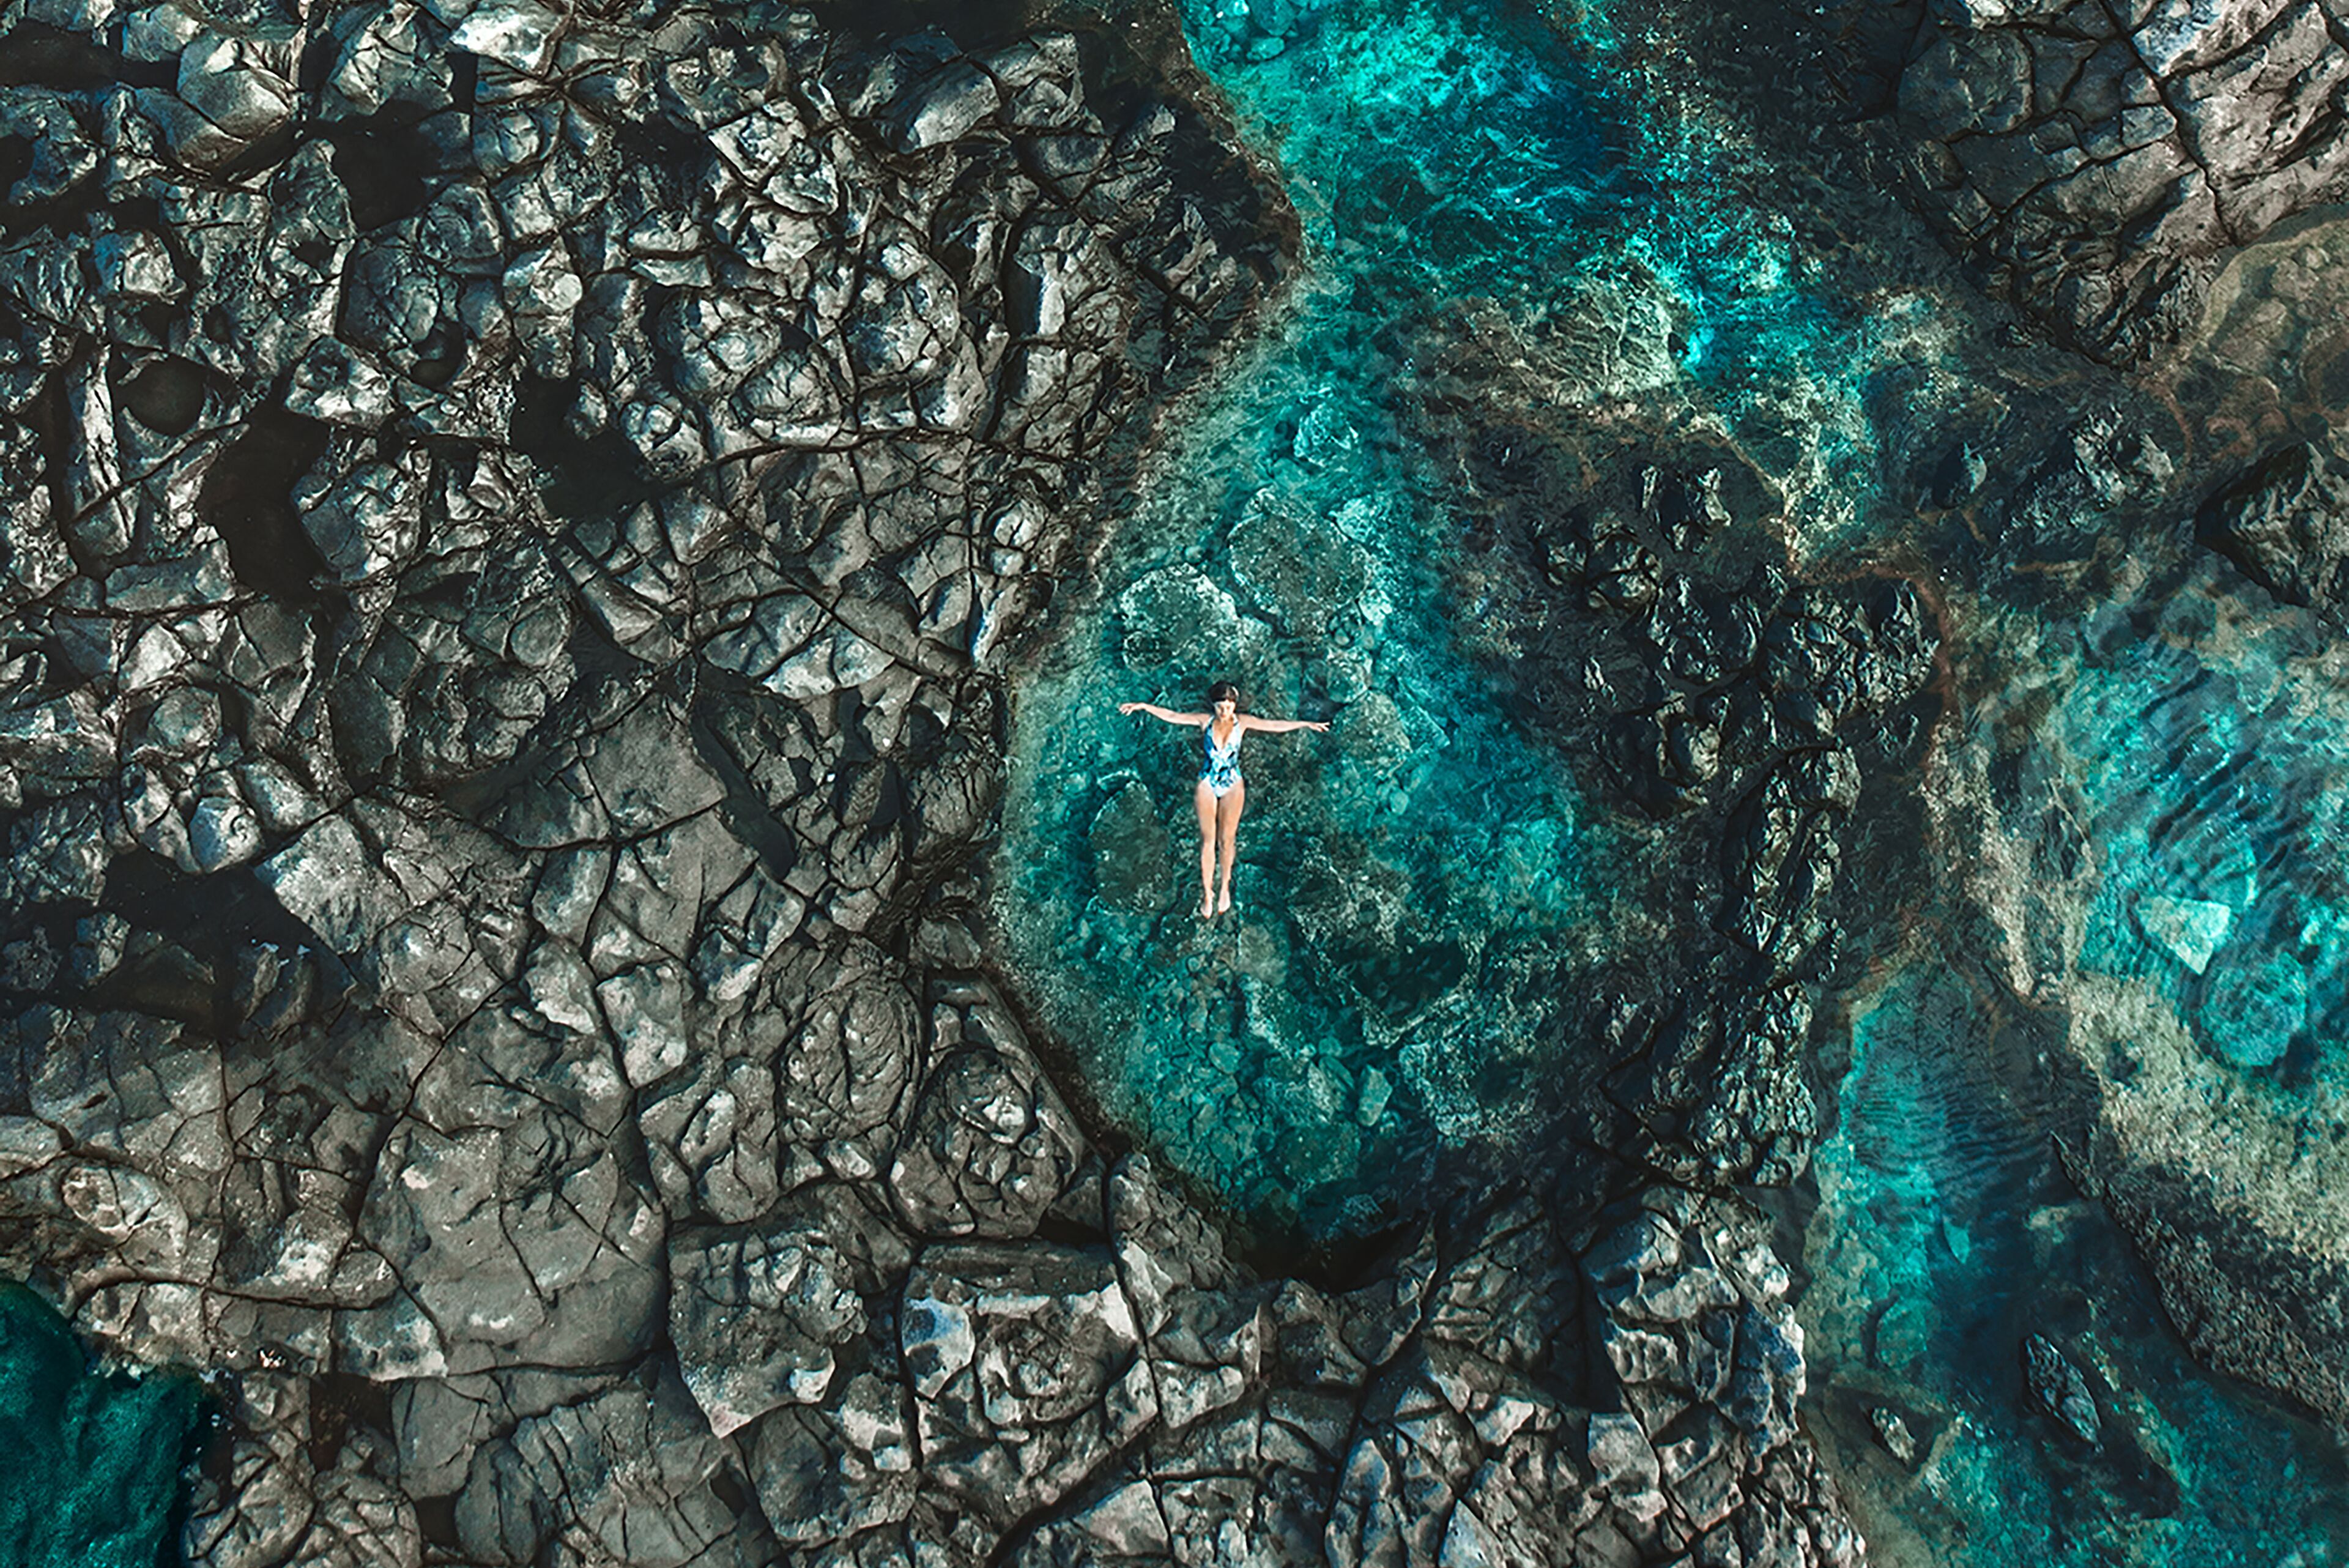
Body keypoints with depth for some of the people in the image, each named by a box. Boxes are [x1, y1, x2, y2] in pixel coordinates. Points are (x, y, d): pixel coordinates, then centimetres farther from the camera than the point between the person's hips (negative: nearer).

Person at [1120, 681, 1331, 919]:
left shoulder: (1242, 722, -7)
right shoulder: (1206, 721, -6)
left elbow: (1275, 725, -9)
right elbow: (1172, 716, -5)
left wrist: (1305, 724, -16)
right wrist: (1144, 707, -11)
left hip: (1232, 786, 0)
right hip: (1207, 784, 0)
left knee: (1226, 840, 4)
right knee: (1208, 840, 1)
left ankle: (1225, 886, 24)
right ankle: (1207, 892, 11)